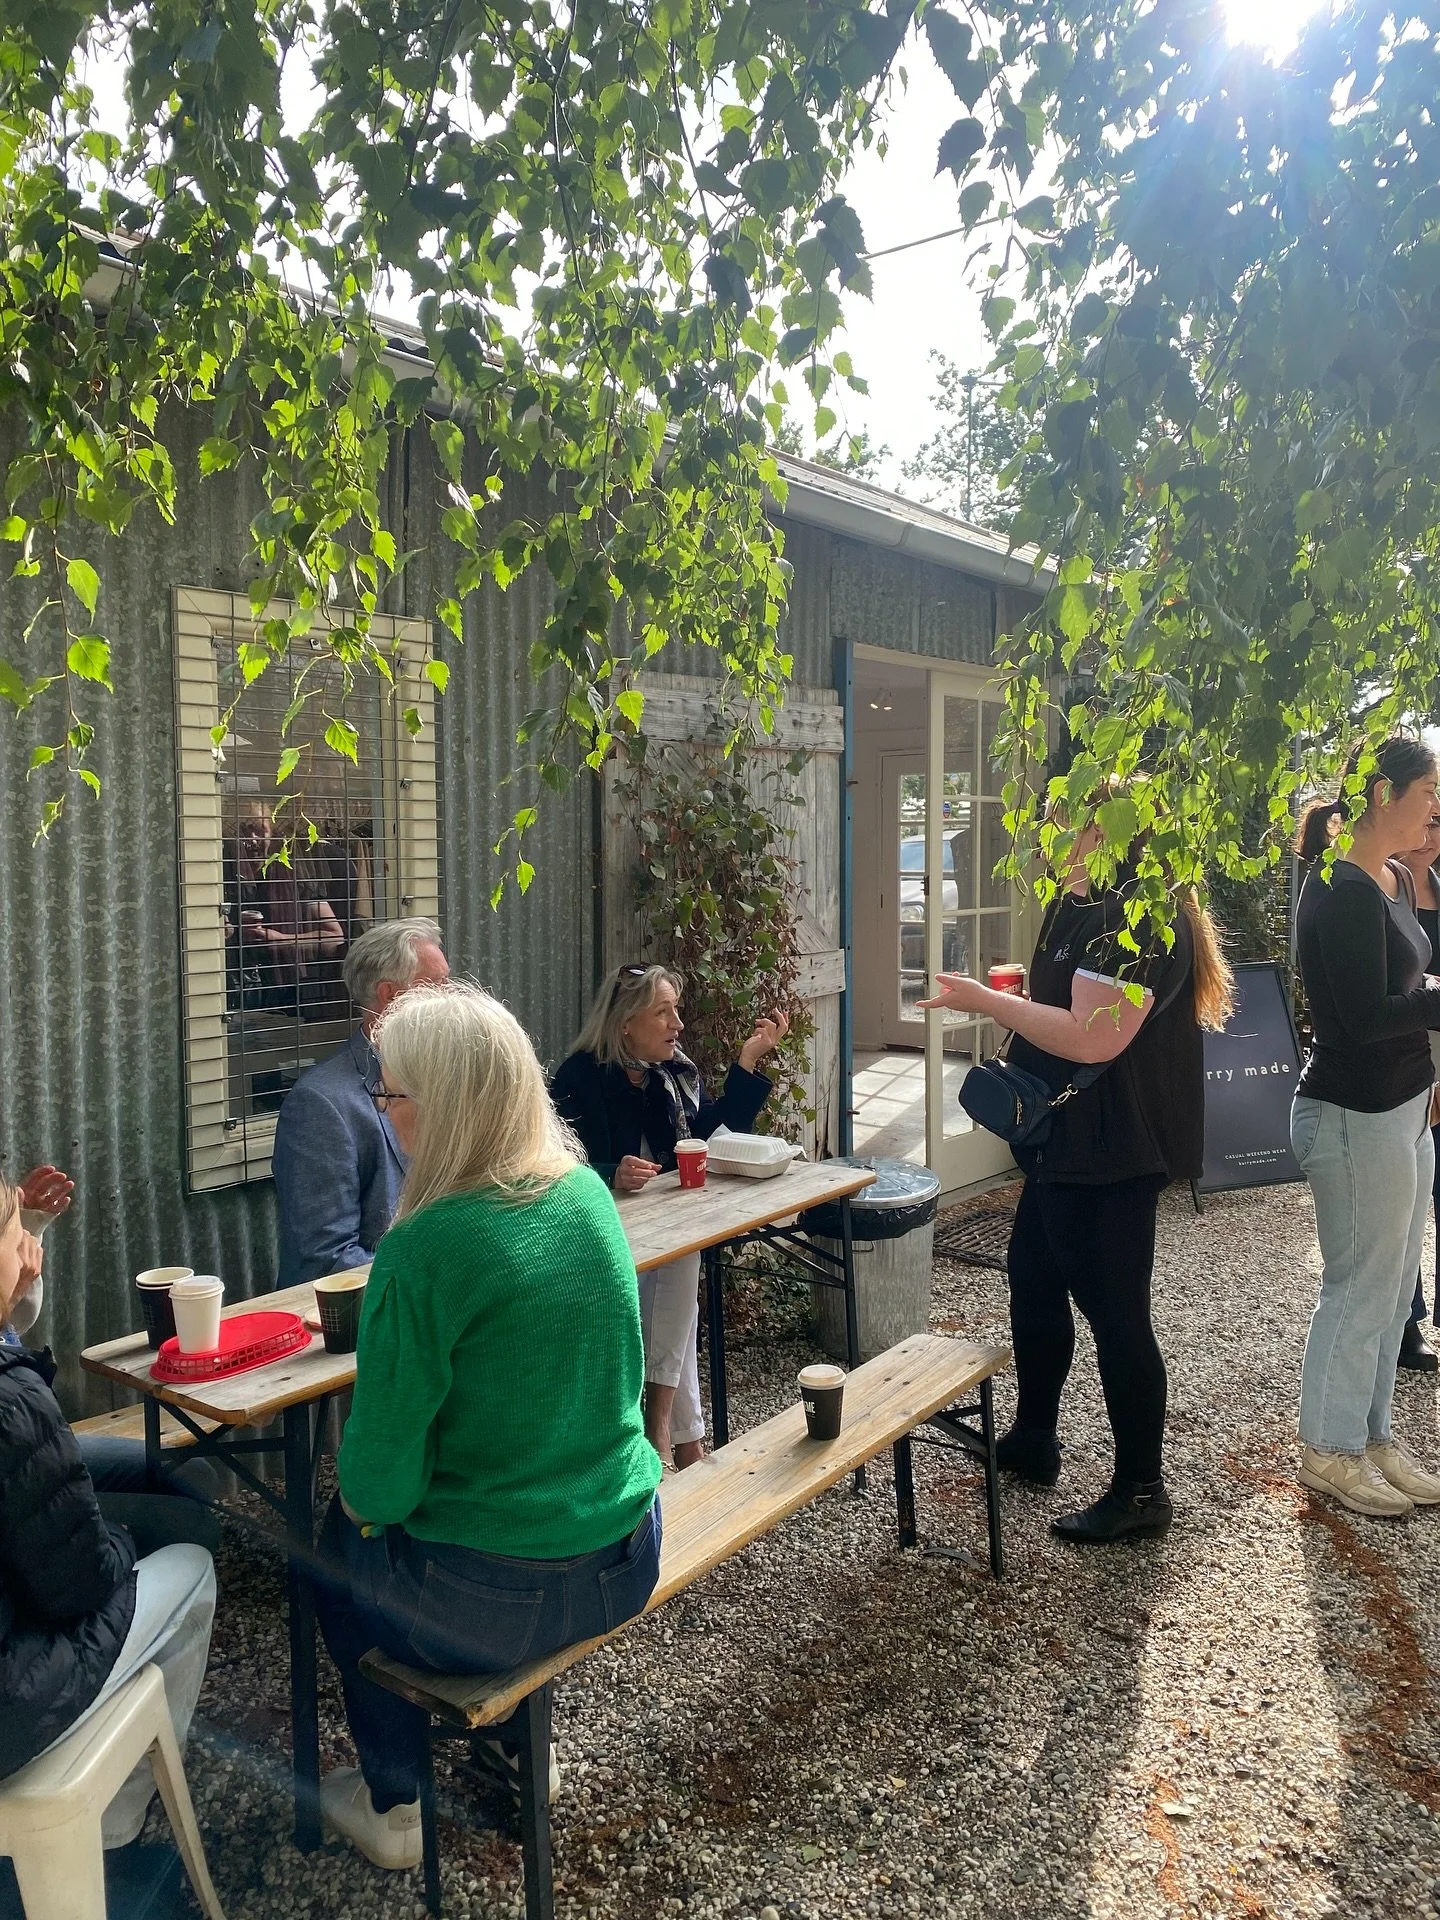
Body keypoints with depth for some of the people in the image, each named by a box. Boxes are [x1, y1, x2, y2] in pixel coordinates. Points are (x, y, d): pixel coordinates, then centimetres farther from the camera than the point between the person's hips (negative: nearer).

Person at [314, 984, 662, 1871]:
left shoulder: (425, 1250, -26)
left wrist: (364, 1498, 4)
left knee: (336, 1542, 25)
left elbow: (383, 1481, -19)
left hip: (497, 1598, -6)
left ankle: (395, 1805, 37)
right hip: (626, 1559, 6)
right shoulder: (589, 1194, -5)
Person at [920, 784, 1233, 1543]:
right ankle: (1033, 1438, 38)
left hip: (1111, 1156, -11)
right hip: (1068, 1146, 11)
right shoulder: (1089, 909, 13)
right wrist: (996, 1006, 7)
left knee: (1114, 1312, 0)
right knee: (1033, 1281, 21)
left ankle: (1141, 1490, 16)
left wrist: (987, 1000, -21)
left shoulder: (1137, 921, -21)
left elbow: (1093, 1037, -29)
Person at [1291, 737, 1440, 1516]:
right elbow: (1367, 1017, -24)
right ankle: (1330, 1451, 21)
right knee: (1359, 1290, 4)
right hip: (1355, 1118, -9)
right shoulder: (1342, 892, -20)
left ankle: (1371, 1434, 32)